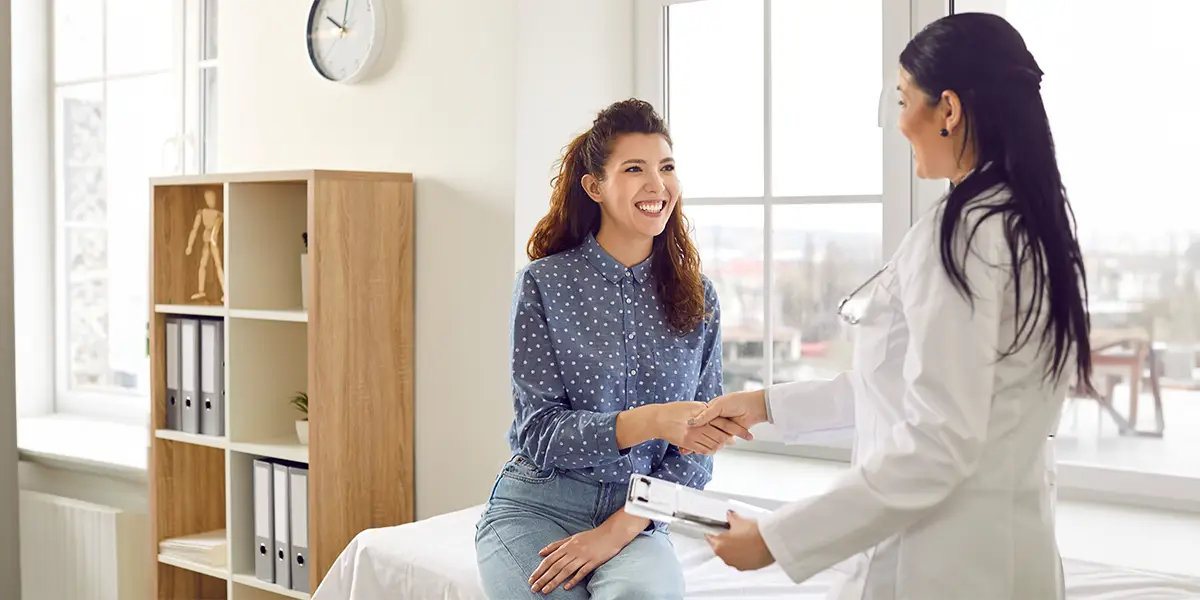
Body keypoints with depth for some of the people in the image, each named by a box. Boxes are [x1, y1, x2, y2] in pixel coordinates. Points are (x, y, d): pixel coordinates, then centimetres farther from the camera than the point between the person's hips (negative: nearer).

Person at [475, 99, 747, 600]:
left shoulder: (697, 299, 5)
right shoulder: (544, 283, -3)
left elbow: (694, 454, 4)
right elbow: (540, 432, -8)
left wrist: (619, 529, -12)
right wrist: (651, 421, -23)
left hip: (635, 514, 1)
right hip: (538, 505, -1)